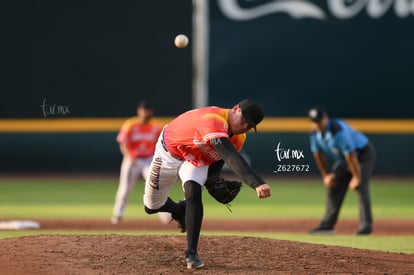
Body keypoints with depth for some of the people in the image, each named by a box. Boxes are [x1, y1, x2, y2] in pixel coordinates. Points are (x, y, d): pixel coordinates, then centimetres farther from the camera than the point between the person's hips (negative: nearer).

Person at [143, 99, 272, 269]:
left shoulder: (239, 138, -17)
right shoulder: (215, 121, -44)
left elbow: (219, 157, 0)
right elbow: (233, 159, -57)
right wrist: (257, 183, -68)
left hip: (197, 160, 4)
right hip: (169, 151, -4)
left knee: (193, 194, -25)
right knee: (152, 207, 8)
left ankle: (191, 254, -16)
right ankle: (179, 212, 43)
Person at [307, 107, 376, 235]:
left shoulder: (339, 131, -35)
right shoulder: (315, 134, -10)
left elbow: (350, 155, -32)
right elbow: (318, 155, 4)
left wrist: (356, 177, -26)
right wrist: (325, 175, 3)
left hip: (363, 153, -8)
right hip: (342, 159, 8)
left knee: (361, 186, -21)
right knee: (333, 187, 4)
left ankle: (366, 225, -22)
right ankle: (327, 224, 11)